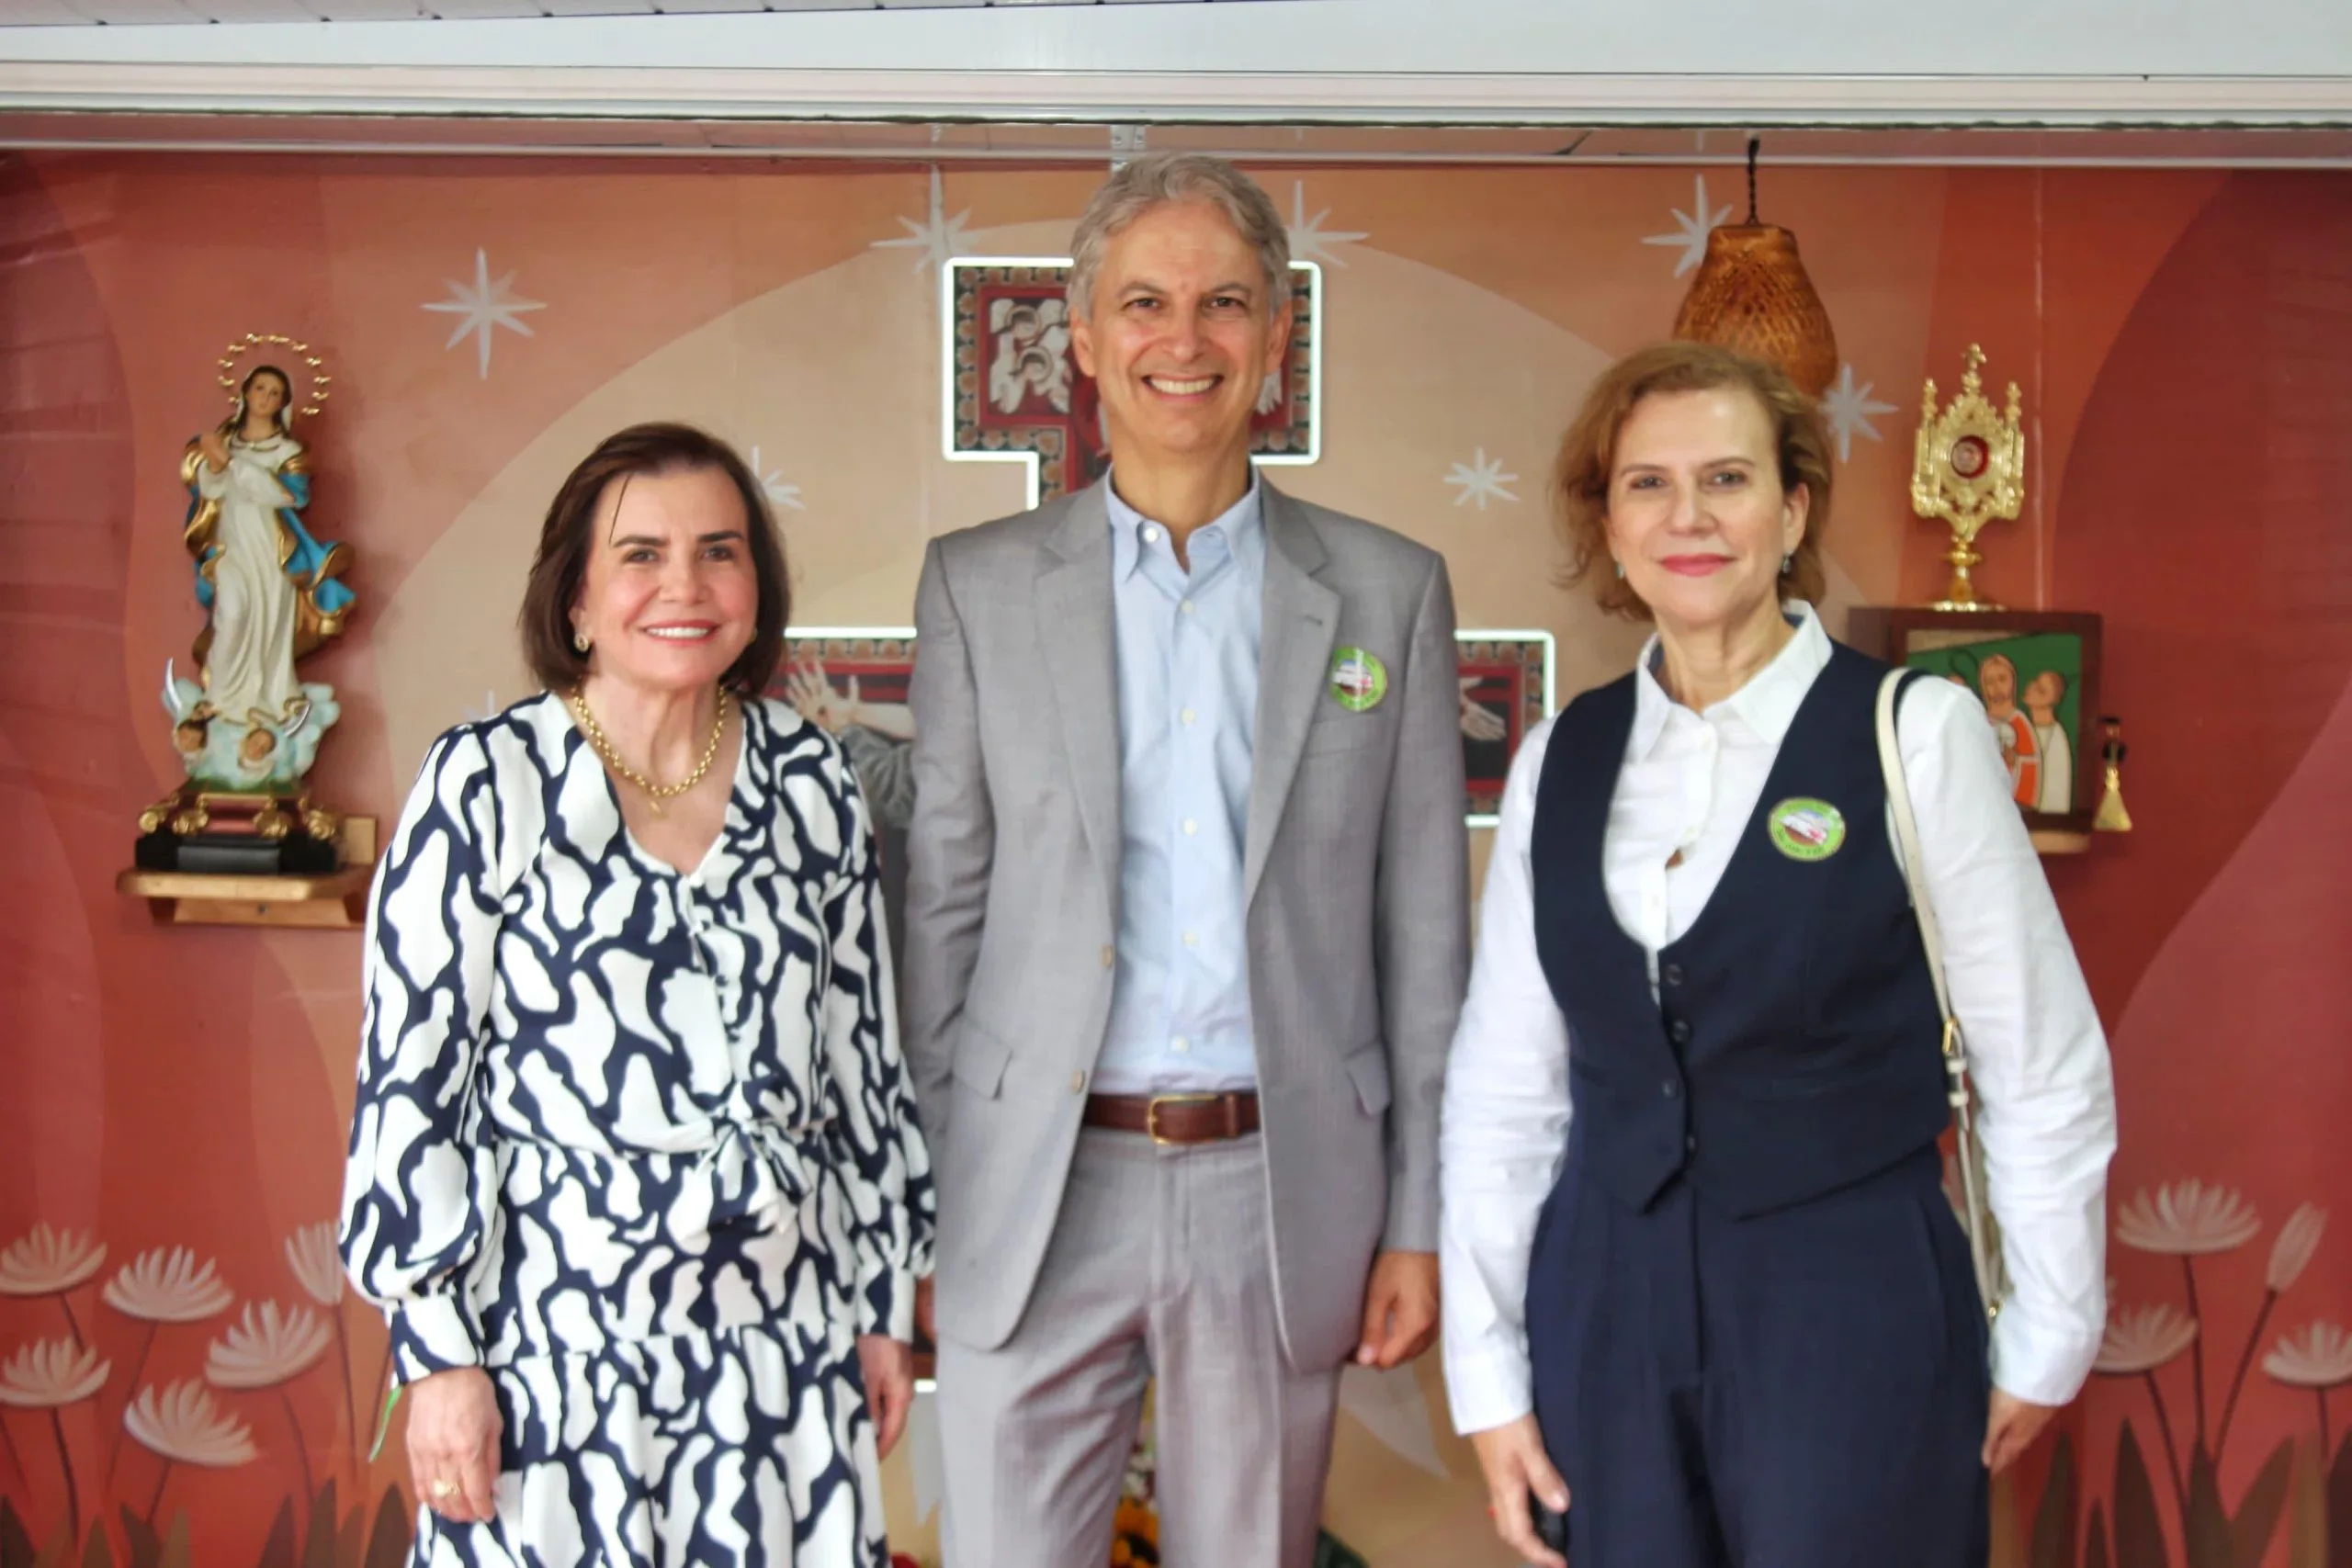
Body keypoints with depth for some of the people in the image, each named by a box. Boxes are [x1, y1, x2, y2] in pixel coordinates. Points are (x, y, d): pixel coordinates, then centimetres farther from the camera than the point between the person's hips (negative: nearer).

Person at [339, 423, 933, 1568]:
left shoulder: (811, 781, 5)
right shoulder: (485, 785, -6)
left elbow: (861, 1056, 11)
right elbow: (411, 1077, -5)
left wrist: (883, 1304, 13)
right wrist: (439, 1353, -6)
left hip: (785, 1336, 3)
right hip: (561, 1340, -3)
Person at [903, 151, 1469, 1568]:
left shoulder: (1390, 592, 4)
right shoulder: (979, 586, 4)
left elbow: (1423, 926, 4)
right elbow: (940, 904, 5)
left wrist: (1422, 1219, 2)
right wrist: (921, 1187, 1)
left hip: (1282, 1190, 1)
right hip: (1037, 1197, 0)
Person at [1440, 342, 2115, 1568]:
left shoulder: (1916, 733, -8)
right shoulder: (1562, 759, 3)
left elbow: (2042, 1068, -4)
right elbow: (1503, 1084, 5)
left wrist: (2044, 1345, 2)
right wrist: (1488, 1372, 4)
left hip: (1851, 1320, -3)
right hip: (1609, 1319, 3)